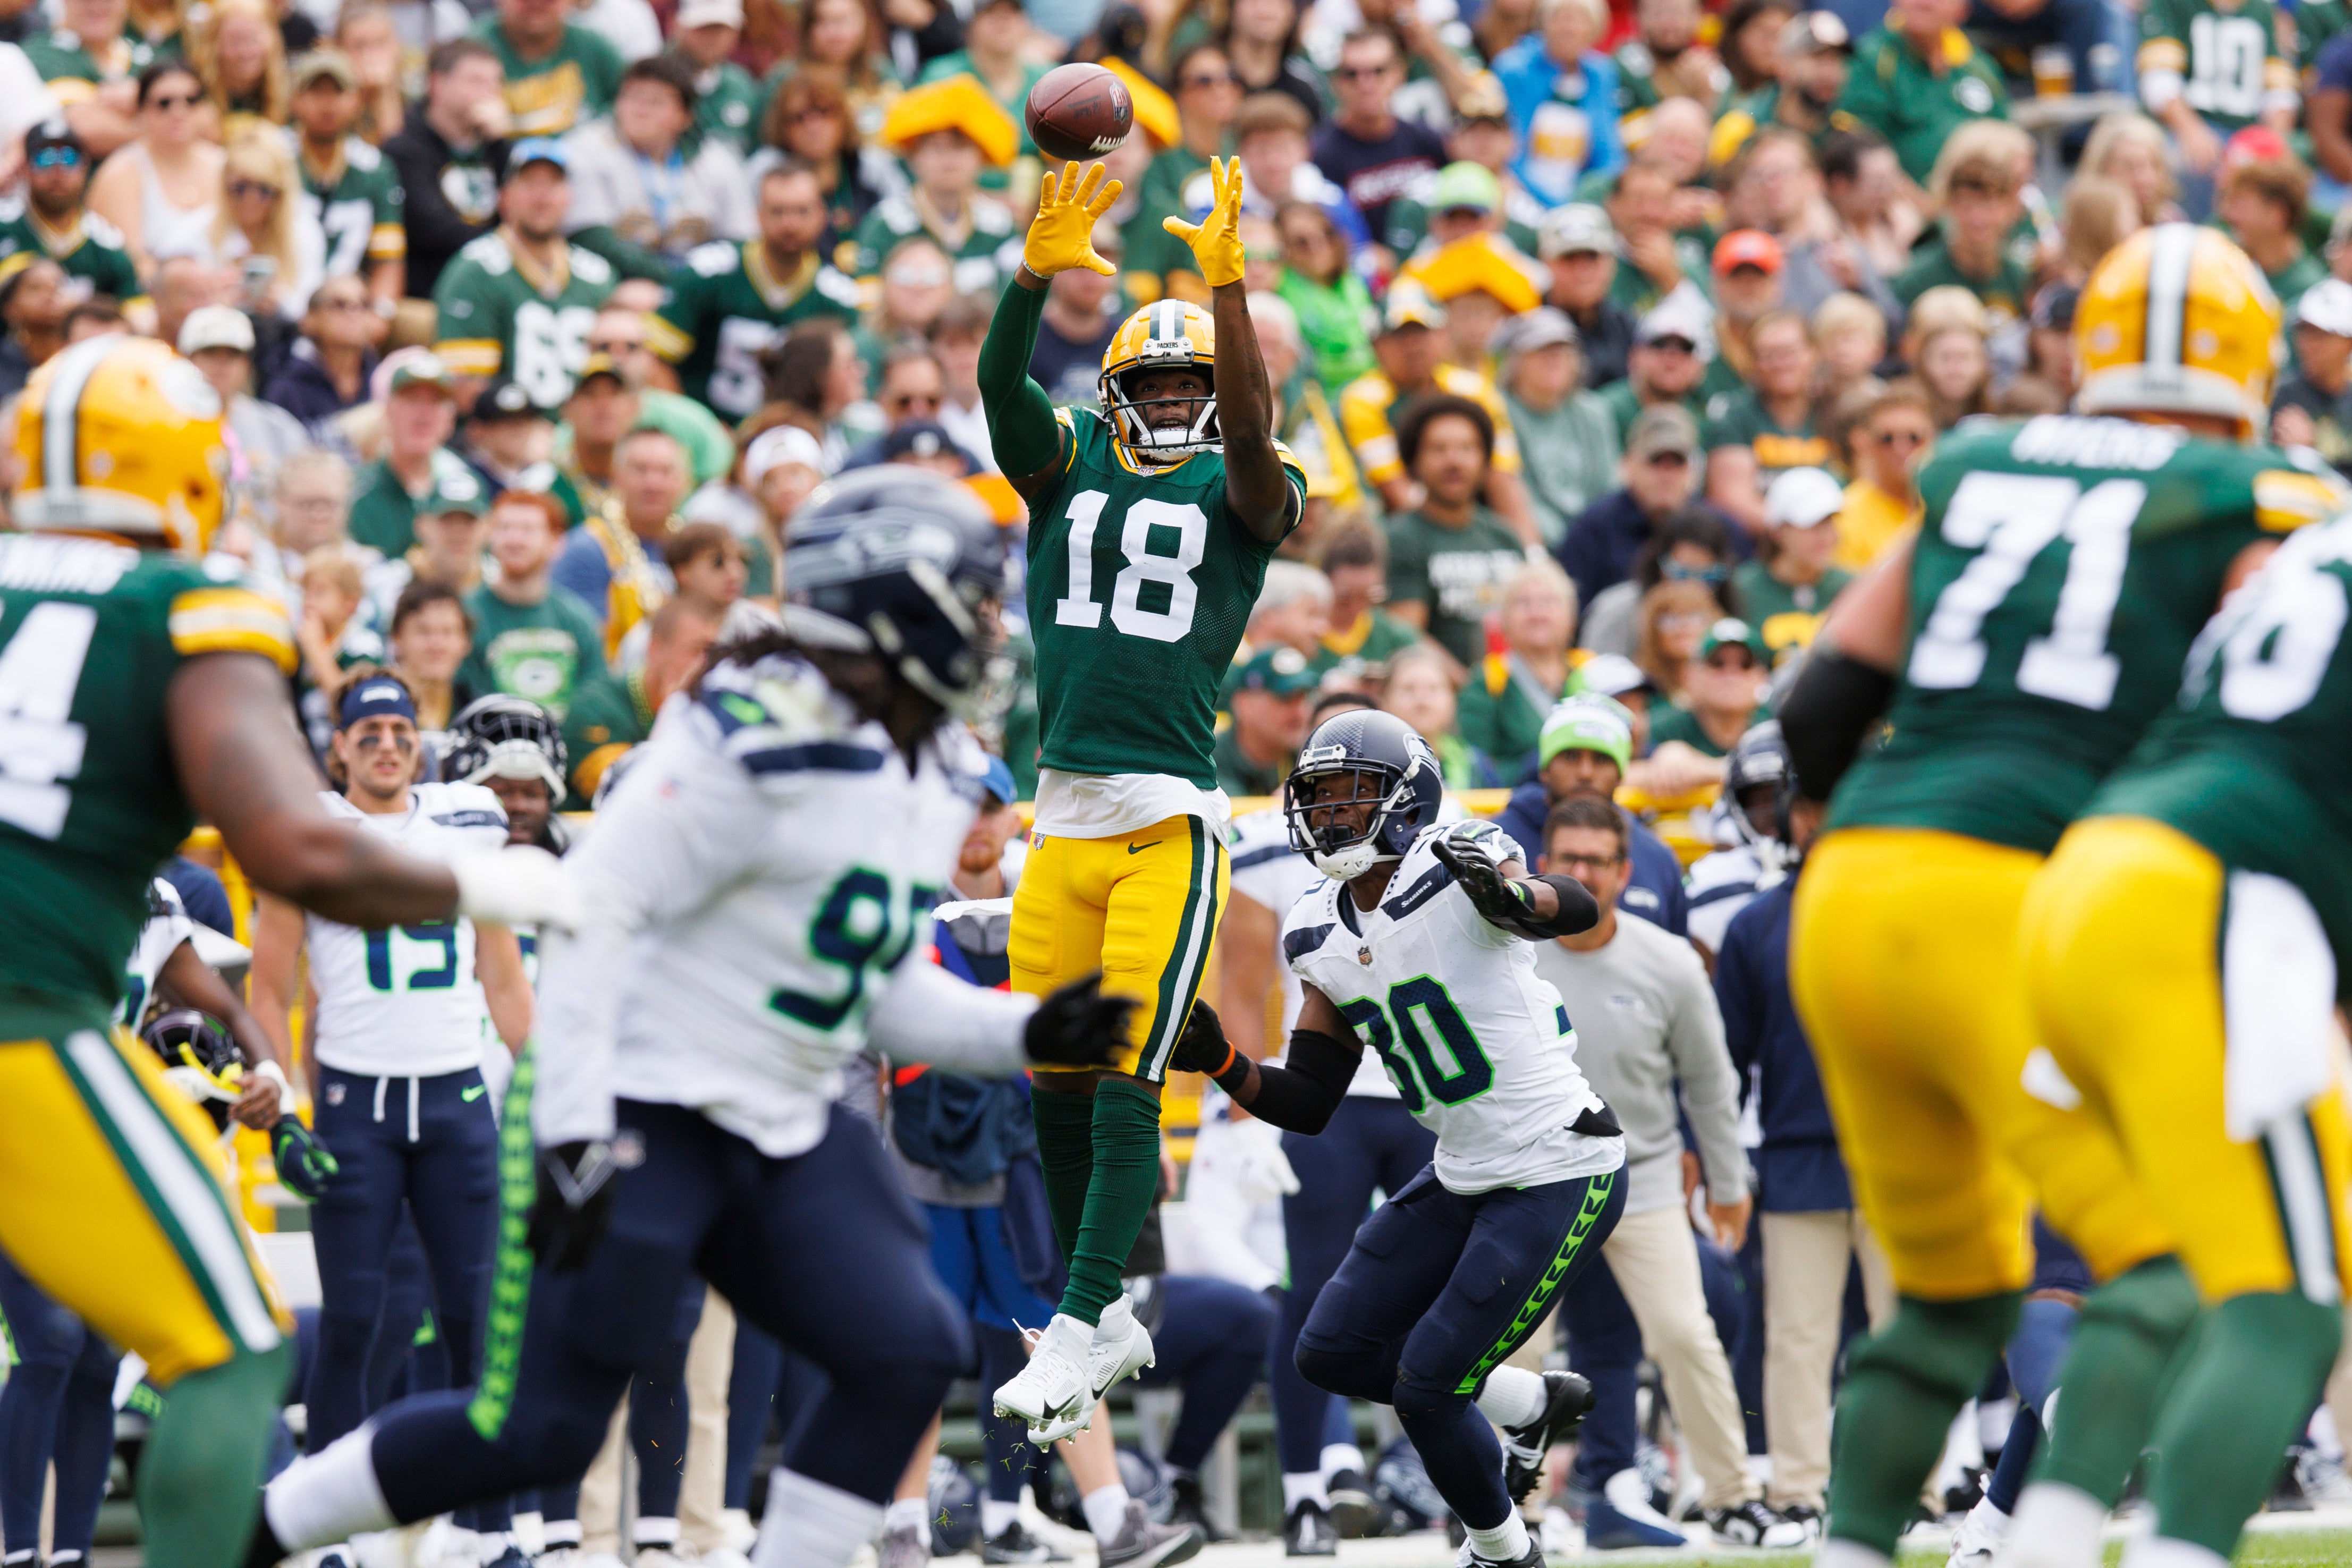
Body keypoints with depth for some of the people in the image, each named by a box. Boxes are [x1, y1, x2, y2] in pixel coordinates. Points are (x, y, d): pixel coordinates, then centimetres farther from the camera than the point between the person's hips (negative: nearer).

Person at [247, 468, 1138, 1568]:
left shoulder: (937, 781, 10)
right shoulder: (764, 740, -19)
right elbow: (593, 909, -21)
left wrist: (1026, 1035, 2)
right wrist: (573, 1136, -25)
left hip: (783, 1137, 9)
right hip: (643, 1109, -9)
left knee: (908, 1353, -7)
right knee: (542, 1428, -8)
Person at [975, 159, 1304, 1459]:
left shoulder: (1240, 496, 5)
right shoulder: (1065, 470, 13)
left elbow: (1250, 429, -17)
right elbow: (1001, 386, -5)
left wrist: (1224, 284, -28)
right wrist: (1038, 273, -22)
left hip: (1171, 822, -4)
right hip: (1063, 815, 4)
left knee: (1126, 1076, -11)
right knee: (1056, 1076, 7)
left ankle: (1083, 1325, -11)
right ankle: (1104, 1323, 19)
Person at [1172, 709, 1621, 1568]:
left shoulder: (1450, 868, -18)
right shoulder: (1322, 936, 5)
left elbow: (1578, 909, -37)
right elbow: (1307, 1104, 8)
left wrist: (1514, 899, -59)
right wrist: (1217, 1061, -9)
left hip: (1560, 1178, -8)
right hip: (1466, 1176, 8)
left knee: (1426, 1388, -7)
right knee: (1333, 1353, 10)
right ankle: (1533, 1402, 28)